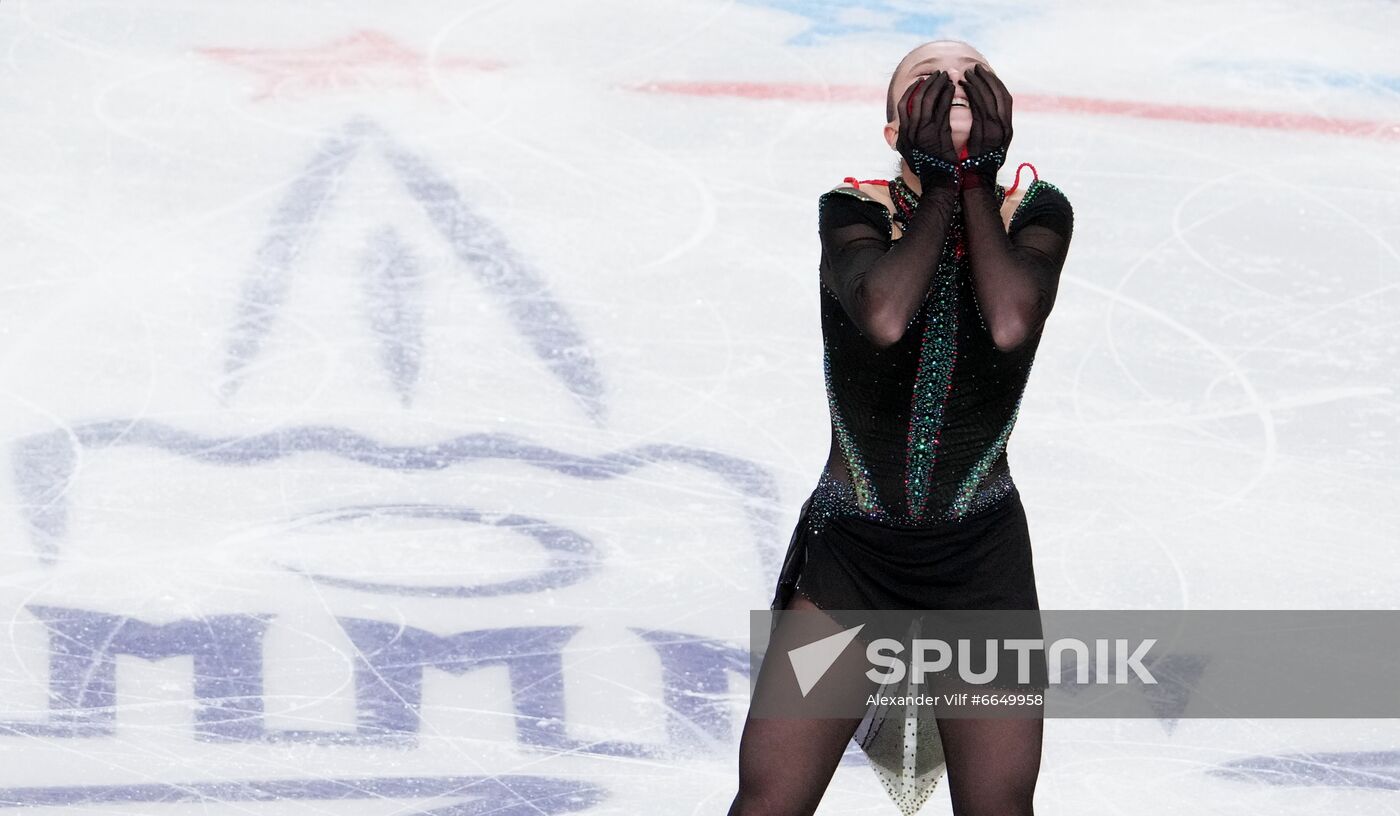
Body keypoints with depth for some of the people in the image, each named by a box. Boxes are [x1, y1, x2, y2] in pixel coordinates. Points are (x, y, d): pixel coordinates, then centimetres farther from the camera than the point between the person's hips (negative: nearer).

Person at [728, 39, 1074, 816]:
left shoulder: (1035, 210, -4)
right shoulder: (854, 207, -9)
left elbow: (1011, 324, -25)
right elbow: (884, 317, -30)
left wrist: (976, 181, -17)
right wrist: (940, 186, -19)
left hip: (982, 559, 1)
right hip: (848, 548, -1)